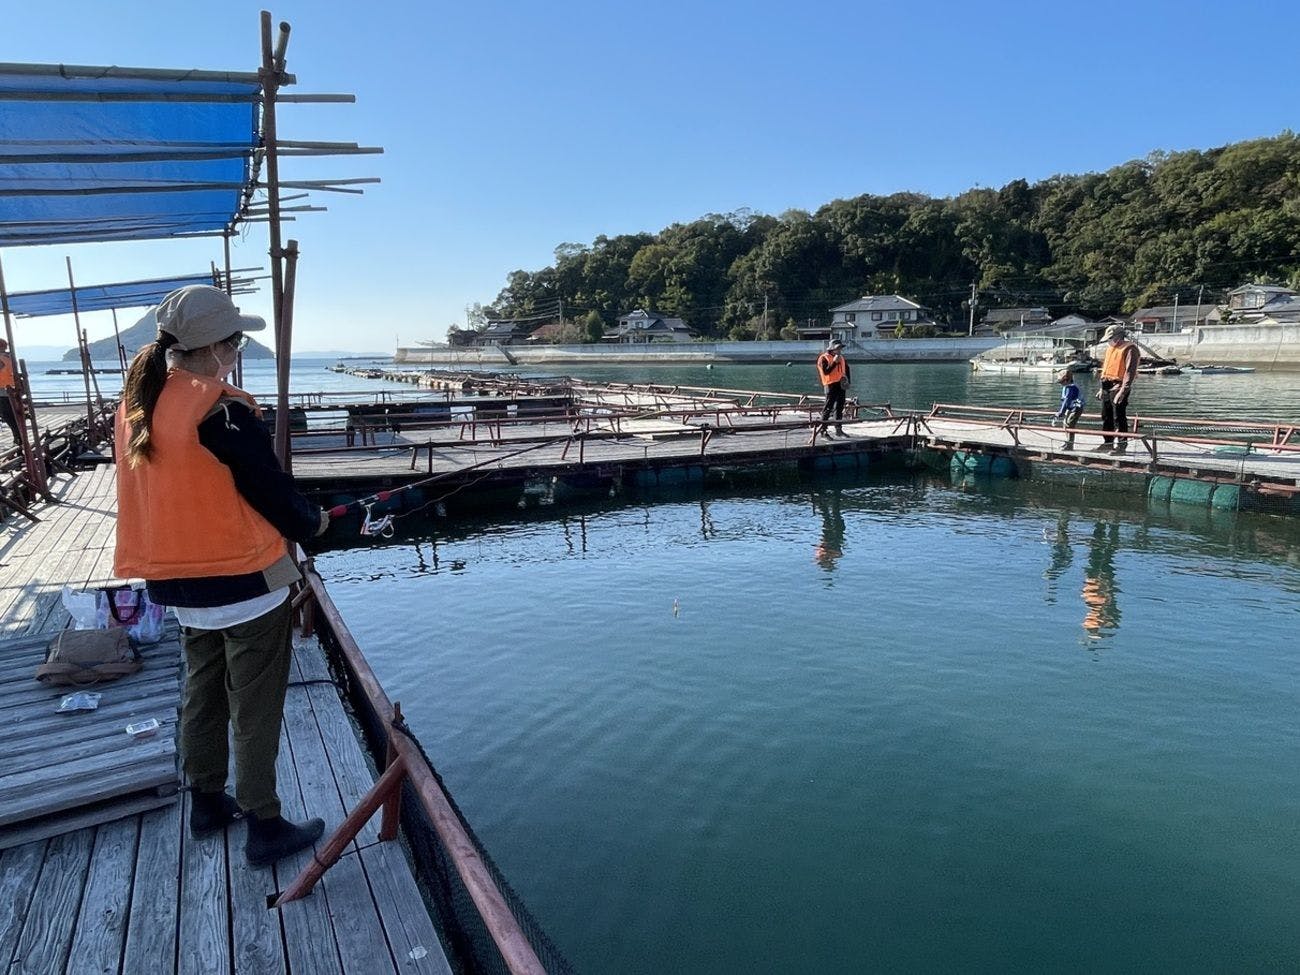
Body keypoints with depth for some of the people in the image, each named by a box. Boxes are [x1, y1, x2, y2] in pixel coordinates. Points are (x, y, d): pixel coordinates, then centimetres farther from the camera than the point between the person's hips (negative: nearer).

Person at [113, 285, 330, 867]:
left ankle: (207, 802, 38)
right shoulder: (223, 411, -22)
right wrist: (312, 523, 4)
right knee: (255, 709, 4)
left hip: (179, 580, 8)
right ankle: (264, 829, 15)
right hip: (245, 580, -8)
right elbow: (271, 491, -16)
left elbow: (177, 491, 10)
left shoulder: (136, 403, 3)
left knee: (202, 693, 22)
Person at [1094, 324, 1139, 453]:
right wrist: (1102, 388, 20)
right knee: (1106, 417, 13)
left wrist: (1123, 391, -23)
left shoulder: (1129, 349, -10)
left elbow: (1130, 371, -18)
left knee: (1119, 417, -6)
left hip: (1118, 387, -9)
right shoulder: (1111, 348, 18)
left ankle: (1121, 444, 0)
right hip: (1107, 387, 9)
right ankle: (1107, 442, 21)